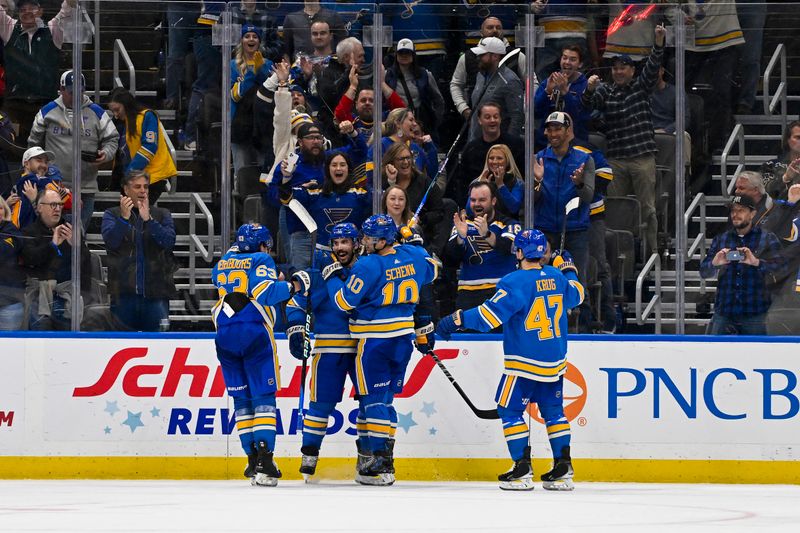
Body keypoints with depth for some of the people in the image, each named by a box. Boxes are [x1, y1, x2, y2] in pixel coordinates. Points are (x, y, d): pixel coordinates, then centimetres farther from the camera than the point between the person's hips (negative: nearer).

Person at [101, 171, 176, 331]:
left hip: (155, 291, 0)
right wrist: (124, 218, -22)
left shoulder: (162, 215, 12)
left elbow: (169, 242, -5)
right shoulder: (112, 214, 10)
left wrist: (148, 220, -17)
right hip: (124, 292, 0)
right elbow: (111, 241, -7)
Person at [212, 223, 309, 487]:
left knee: (241, 398, 12)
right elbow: (265, 293, -13)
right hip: (254, 333, -5)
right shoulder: (260, 260, 2)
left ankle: (253, 457, 12)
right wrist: (292, 286, -3)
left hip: (225, 336, 5)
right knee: (263, 397, -6)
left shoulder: (222, 264, 19)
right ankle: (264, 461, -18)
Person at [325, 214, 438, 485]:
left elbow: (345, 301, -14)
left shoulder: (368, 265, -19)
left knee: (373, 399, -3)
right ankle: (385, 457, 14)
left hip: (375, 339, -7)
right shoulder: (412, 255, 2)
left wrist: (331, 278, 2)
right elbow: (431, 270, 23)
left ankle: (381, 463, -9)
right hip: (405, 337, 7)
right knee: (385, 398, 14)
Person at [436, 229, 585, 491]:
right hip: (555, 362, 7)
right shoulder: (556, 277, 3)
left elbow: (490, 315, -23)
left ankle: (522, 469, -4)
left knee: (510, 410, 3)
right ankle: (563, 470, 11)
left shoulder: (516, 282, -17)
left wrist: (457, 320, -16)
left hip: (524, 362, -7)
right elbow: (576, 295, 24)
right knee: (553, 411, 14)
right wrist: (568, 269, 39)